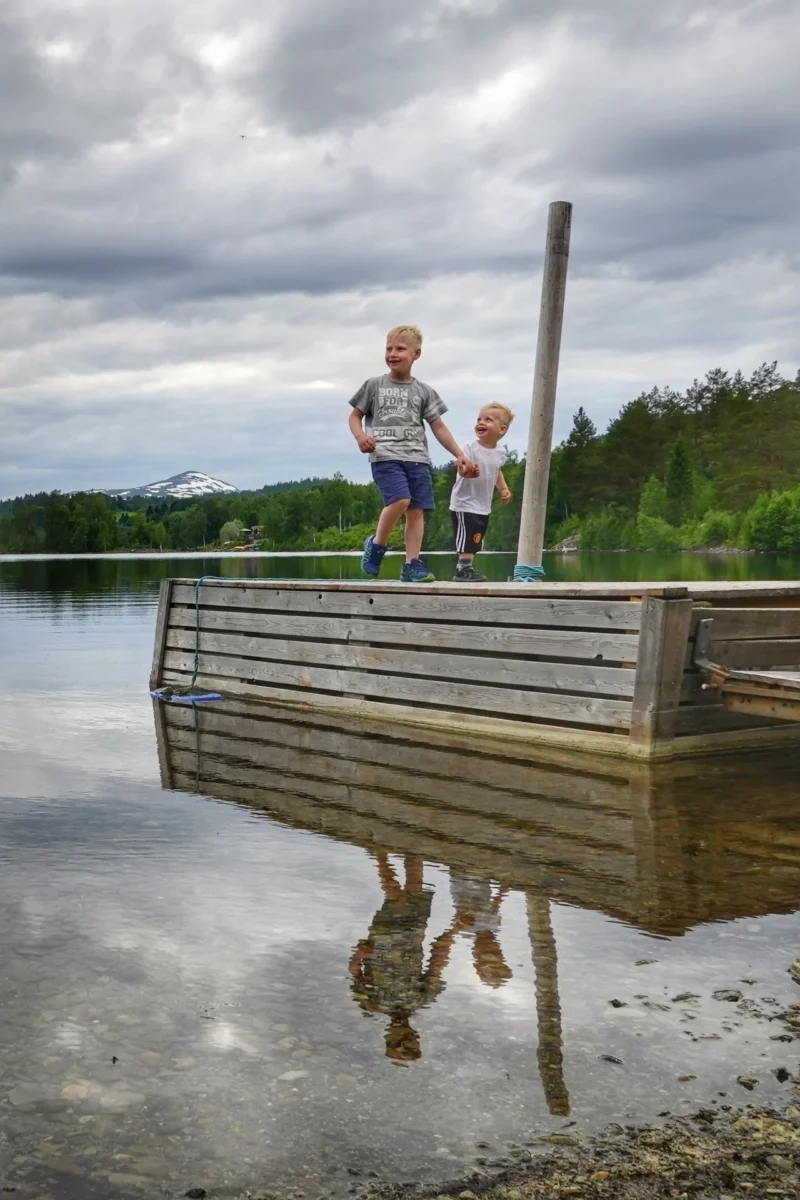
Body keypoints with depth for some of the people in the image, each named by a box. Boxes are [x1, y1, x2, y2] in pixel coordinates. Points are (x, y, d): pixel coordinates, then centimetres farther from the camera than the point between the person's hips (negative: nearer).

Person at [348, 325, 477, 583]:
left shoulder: (424, 392, 14)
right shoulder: (374, 385, 10)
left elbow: (438, 427, 15)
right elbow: (355, 416, 13)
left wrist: (459, 455, 7)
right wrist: (360, 435, -10)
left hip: (417, 457, 3)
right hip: (385, 455, -3)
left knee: (417, 510, -4)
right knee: (400, 499, -24)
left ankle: (412, 565, -1)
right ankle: (377, 543, -3)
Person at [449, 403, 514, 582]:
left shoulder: (500, 452, 4)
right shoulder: (470, 448, -17)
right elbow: (462, 470, -29)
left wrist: (503, 488, 14)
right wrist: (468, 471, -51)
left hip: (484, 506, 7)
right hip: (465, 504, -7)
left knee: (475, 543, 15)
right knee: (468, 541, -13)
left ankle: (464, 568, 26)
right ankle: (464, 569, -8)